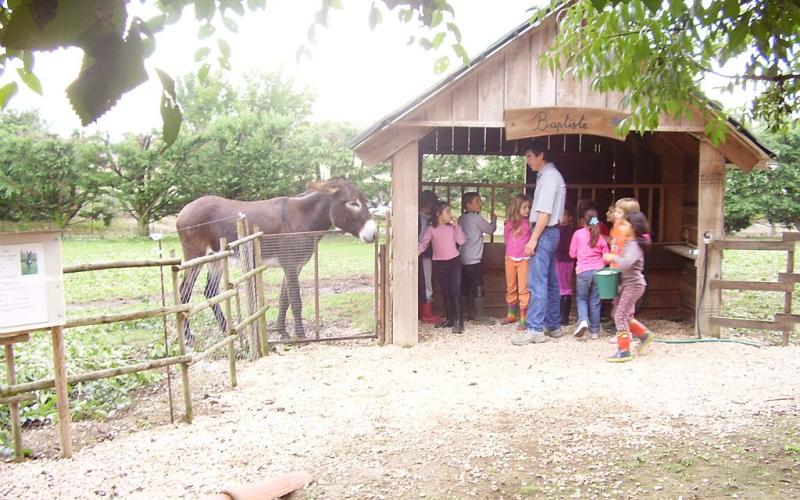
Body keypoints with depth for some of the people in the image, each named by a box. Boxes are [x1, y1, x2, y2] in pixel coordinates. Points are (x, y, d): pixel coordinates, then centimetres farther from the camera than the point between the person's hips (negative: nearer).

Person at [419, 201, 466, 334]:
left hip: (454, 261, 0)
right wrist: (417, 251, -28)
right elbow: (423, 243, -9)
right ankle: (450, 319, 23)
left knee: (456, 291, -10)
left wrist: (456, 226, -6)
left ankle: (459, 322, -10)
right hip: (439, 263, 0)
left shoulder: (452, 227, 4)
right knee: (446, 293, 11)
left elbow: (461, 241, -4)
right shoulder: (431, 229, -2)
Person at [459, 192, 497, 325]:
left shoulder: (461, 219, 12)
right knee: (478, 287, -3)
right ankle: (479, 314, -2)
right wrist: (493, 220, 20)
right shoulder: (477, 218, -9)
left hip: (462, 258, 8)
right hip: (473, 259, -8)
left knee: (465, 287, 11)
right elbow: (490, 229, 1)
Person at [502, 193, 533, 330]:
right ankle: (511, 315, 28)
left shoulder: (530, 223, -6)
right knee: (510, 288, 14)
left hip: (524, 259, -3)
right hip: (510, 258, 4)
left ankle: (523, 319, -3)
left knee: (523, 288, -7)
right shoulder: (509, 223, 2)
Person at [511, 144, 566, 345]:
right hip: (549, 233, 10)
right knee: (550, 282, 12)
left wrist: (533, 239, -21)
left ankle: (535, 329, -9)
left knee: (537, 282, -10)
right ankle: (553, 325, 18)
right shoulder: (550, 175, 18)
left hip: (544, 233, -10)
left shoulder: (549, 176, -12)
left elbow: (545, 212, -20)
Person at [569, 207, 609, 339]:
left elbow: (572, 254, 6)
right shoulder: (600, 236, 4)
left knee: (581, 298, 13)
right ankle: (594, 331, 10)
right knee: (595, 301, 9)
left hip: (583, 271, -2)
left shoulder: (578, 234, 0)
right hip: (598, 270, 2)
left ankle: (583, 320, -13)